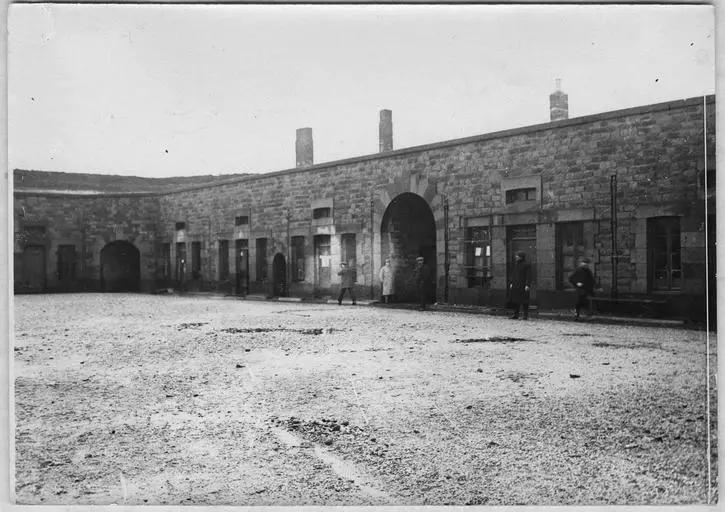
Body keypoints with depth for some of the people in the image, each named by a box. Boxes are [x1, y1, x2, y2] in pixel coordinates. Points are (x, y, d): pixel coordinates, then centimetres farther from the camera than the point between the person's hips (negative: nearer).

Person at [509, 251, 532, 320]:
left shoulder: (526, 264, -9)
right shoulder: (516, 264, 12)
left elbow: (528, 275, -12)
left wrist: (527, 285, -18)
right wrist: (511, 283, 11)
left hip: (523, 285, -7)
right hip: (515, 285, 7)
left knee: (524, 301, -3)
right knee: (515, 300, 5)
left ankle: (526, 315, 4)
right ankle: (516, 315, 11)